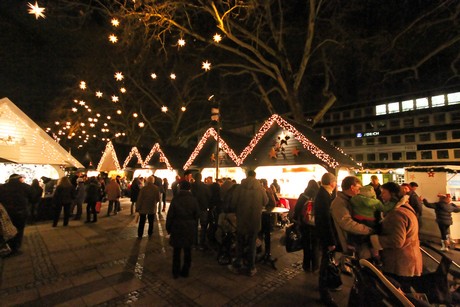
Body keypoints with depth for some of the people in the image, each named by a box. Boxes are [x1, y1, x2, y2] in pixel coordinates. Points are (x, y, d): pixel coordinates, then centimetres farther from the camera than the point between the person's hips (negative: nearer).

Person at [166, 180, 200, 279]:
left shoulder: (175, 199, -9)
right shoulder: (193, 200, -5)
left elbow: (170, 215, -6)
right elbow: (197, 215, 0)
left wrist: (168, 228, 5)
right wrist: (195, 228, 10)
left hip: (177, 228, -1)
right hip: (190, 229, 1)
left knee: (176, 251, 13)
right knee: (188, 250, 14)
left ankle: (176, 272, 23)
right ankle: (185, 271, 24)